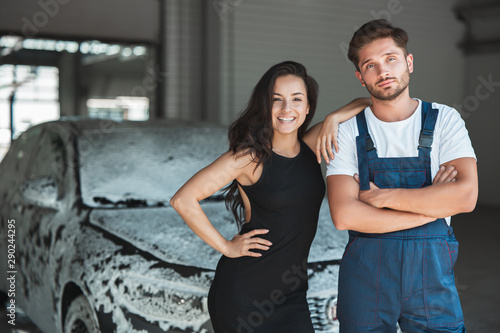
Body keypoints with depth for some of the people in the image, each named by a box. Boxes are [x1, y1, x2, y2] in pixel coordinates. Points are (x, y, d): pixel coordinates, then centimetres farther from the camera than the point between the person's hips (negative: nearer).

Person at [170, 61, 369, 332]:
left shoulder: (312, 146, 0)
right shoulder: (250, 157, -14)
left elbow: (367, 103, 6)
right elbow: (183, 200, -16)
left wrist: (333, 119, -13)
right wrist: (226, 247, -11)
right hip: (243, 293, -4)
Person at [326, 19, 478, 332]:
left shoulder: (444, 120, 1)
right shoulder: (349, 132, -1)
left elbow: (466, 195, -13)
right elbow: (344, 215, -14)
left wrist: (381, 196, -13)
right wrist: (431, 206, -12)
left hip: (431, 271, 0)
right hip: (365, 271, 0)